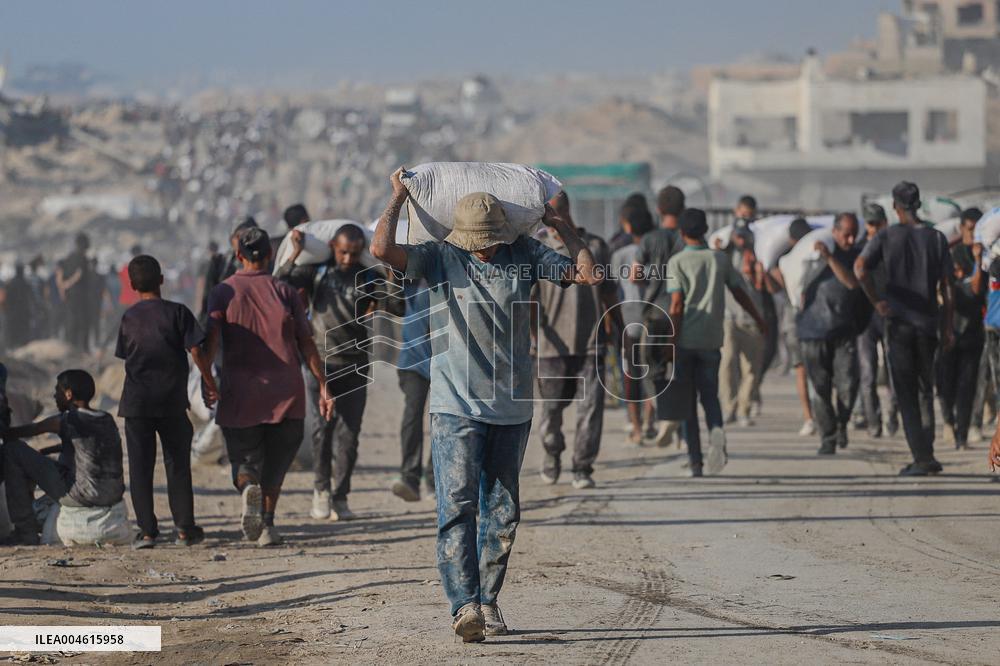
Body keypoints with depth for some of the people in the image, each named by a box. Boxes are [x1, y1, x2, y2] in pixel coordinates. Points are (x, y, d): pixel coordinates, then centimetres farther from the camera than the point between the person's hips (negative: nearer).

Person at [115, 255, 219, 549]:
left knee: (140, 467, 5)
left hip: (136, 402, 1)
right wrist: (210, 384, -1)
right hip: (172, 402, -1)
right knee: (177, 464, 9)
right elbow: (196, 351, -10)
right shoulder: (177, 312, -4)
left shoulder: (129, 318, 4)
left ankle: (147, 530, 1)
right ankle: (185, 528, 9)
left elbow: (125, 355, 10)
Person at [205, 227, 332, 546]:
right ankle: (267, 524, 6)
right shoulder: (284, 292, 5)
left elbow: (211, 340, -12)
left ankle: (248, 486, -26)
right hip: (285, 393, 1)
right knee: (276, 460, 14)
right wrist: (323, 387, 6)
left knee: (244, 457, 7)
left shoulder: (223, 292, 1)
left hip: (240, 393, -1)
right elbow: (307, 345, 3)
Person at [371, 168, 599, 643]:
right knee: (457, 505, -14)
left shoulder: (524, 255, 3)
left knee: (502, 511, 9)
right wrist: (399, 197, -7)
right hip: (456, 406, -3)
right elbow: (381, 248, -17)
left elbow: (585, 273, -1)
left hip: (512, 407, 3)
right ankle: (464, 605, -21)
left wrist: (558, 223, 1)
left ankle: (488, 601, 20)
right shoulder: (440, 258, -4)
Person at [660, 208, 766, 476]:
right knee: (709, 395, 14)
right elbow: (740, 293, 12)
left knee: (688, 401, 7)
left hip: (685, 340, -2)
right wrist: (759, 320, 27)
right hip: (711, 339, 2)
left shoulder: (677, 262, -6)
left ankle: (695, 461, 5)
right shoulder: (721, 260, 4)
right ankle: (716, 431, -17)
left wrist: (671, 344, -11)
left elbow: (676, 305, -13)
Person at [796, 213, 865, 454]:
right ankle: (828, 438, 11)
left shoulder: (857, 257, 1)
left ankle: (842, 422, 16)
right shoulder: (814, 253, 5)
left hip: (843, 332, -1)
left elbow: (852, 282, -18)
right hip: (813, 331, 1)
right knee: (820, 389, 0)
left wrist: (830, 258, -26)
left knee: (848, 384, -12)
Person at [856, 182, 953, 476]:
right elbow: (945, 286, 1)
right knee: (925, 389, 16)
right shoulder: (936, 238, 3)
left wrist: (876, 301, -9)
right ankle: (925, 453, 15)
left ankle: (922, 457, -6)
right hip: (928, 322, 2)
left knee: (906, 393, 1)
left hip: (898, 322, -2)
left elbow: (860, 267, -18)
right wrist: (948, 327, 5)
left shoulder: (886, 237, -2)